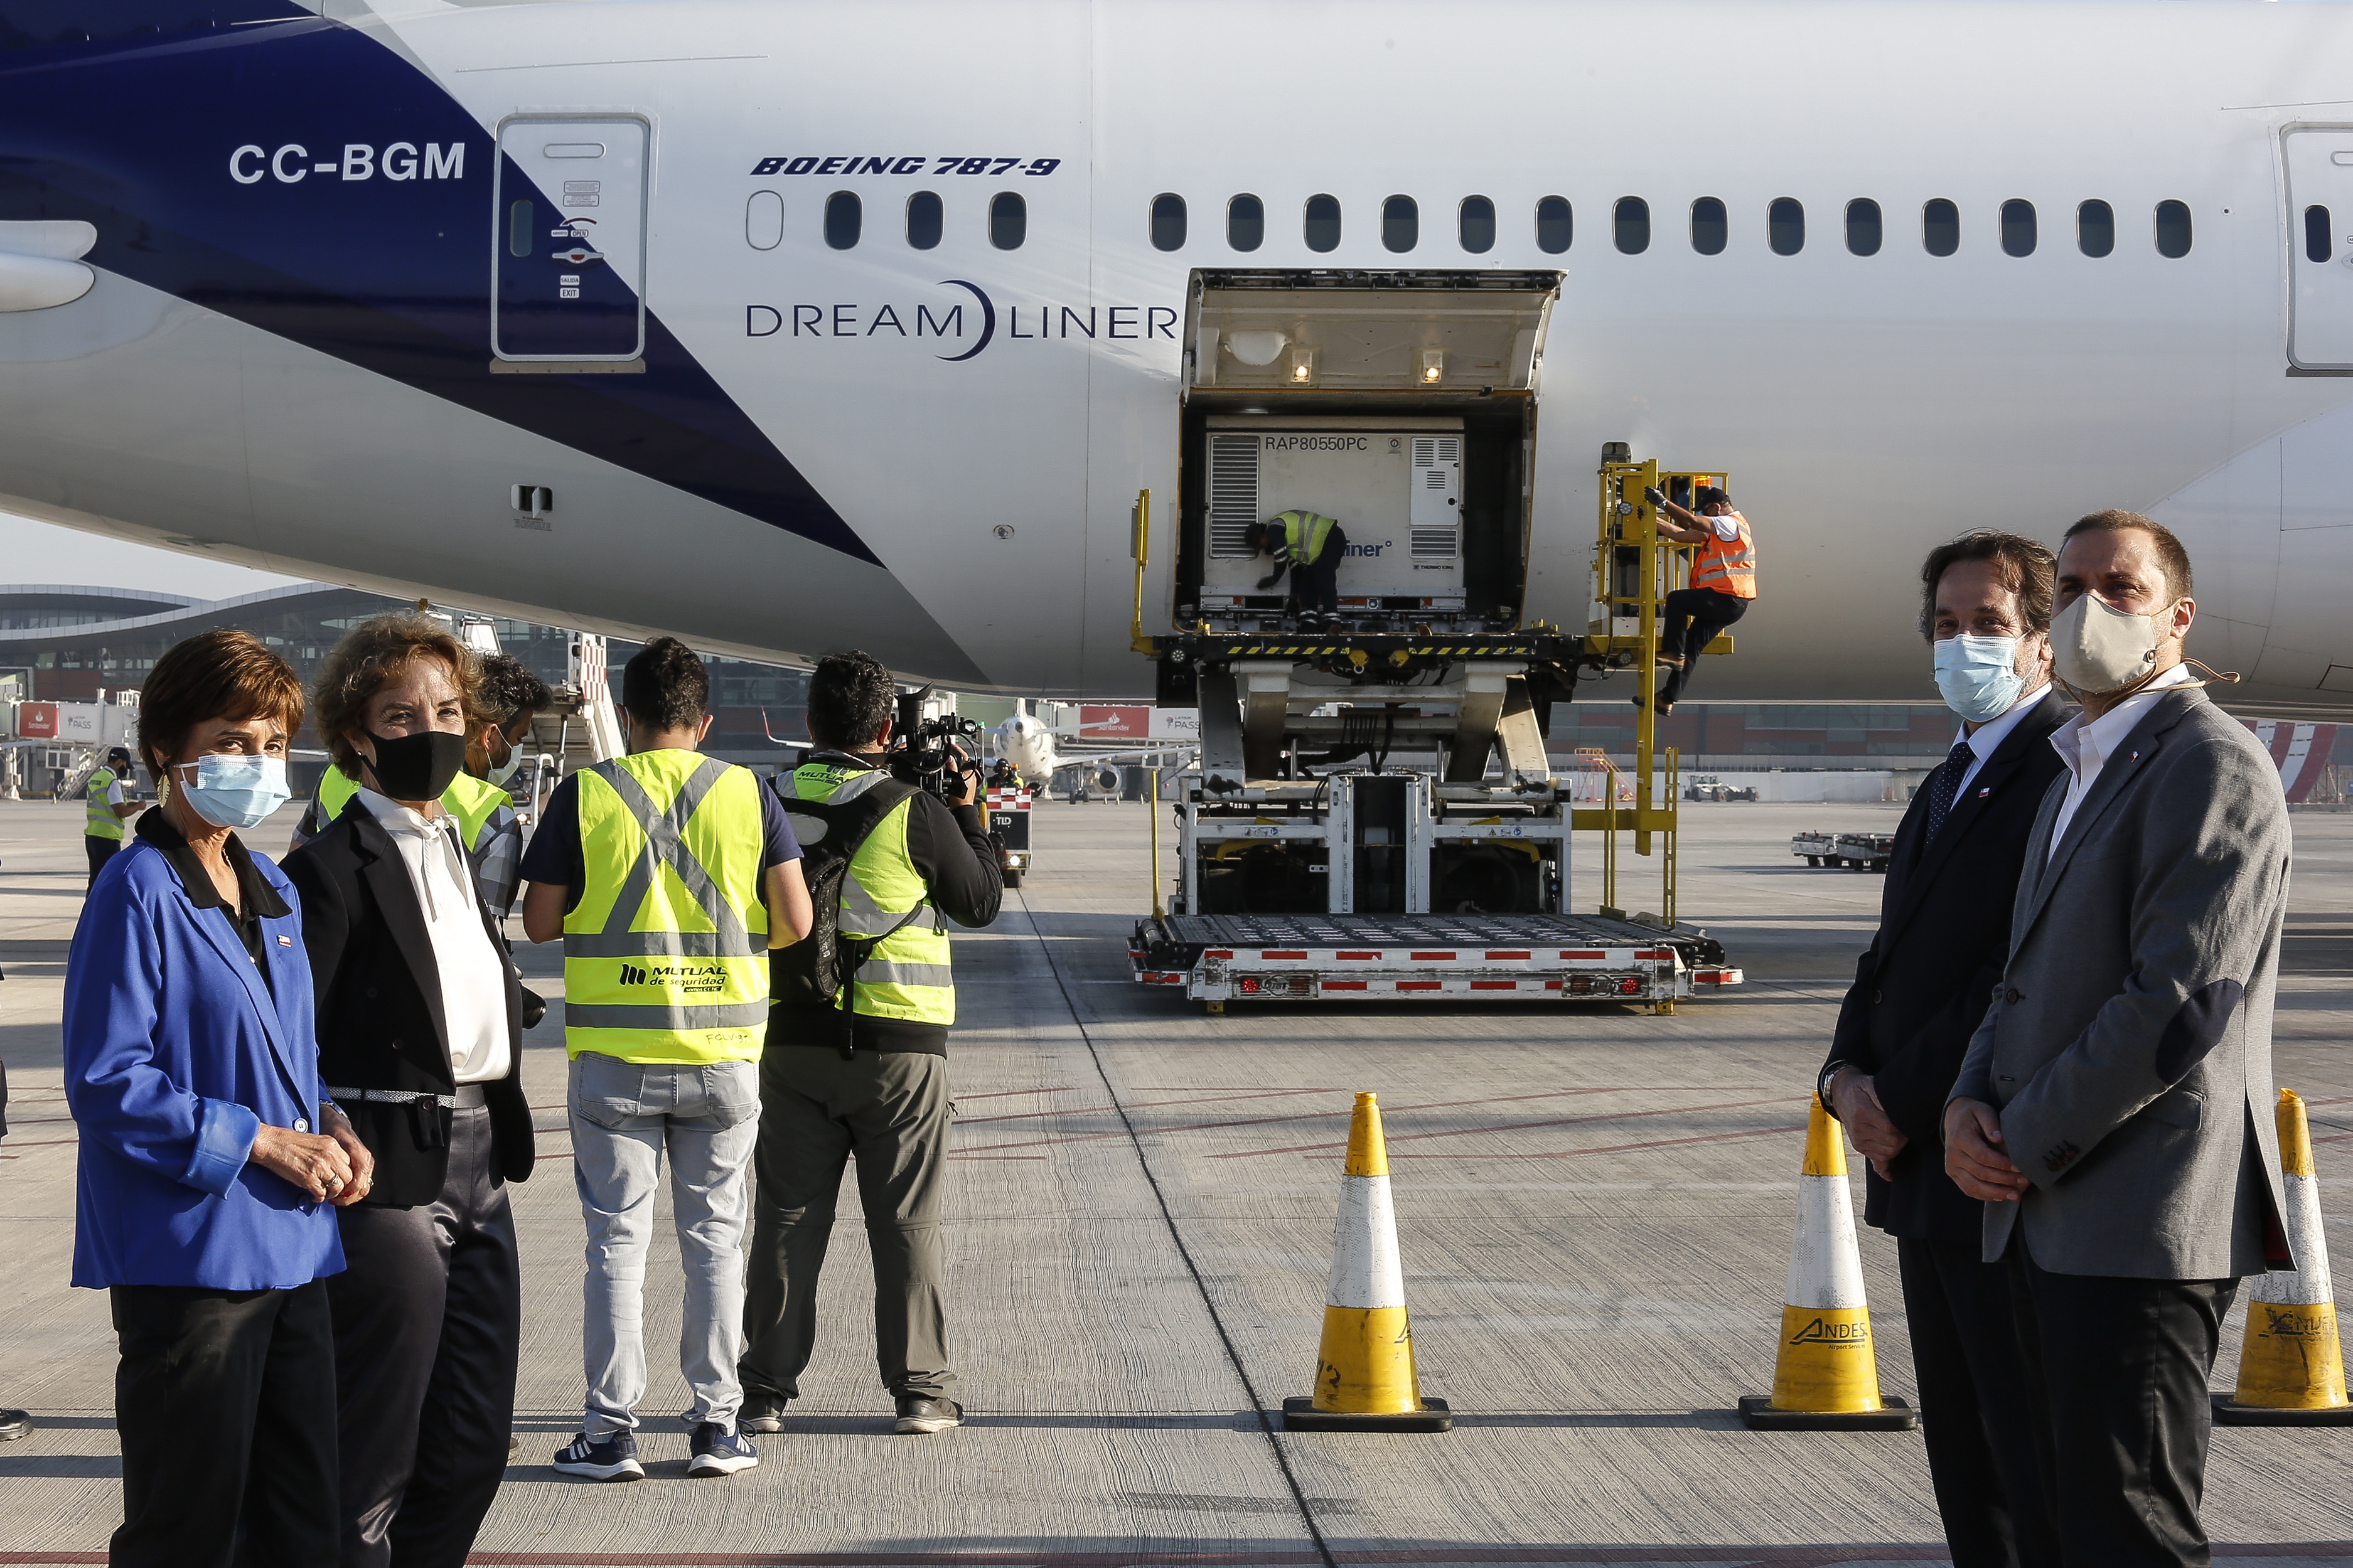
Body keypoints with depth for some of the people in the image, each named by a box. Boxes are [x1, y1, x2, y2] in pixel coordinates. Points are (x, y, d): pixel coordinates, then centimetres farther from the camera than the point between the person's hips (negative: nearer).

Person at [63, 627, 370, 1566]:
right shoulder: (140, 891, -12)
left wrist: (328, 1126, 4)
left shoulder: (273, 892, 14)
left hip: (289, 1244, 8)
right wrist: (258, 1142, -16)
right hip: (187, 1253, -8)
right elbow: (106, 1085, -16)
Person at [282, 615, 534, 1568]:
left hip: (476, 1177, 8)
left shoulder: (453, 852, 15)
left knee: (472, 1451, 13)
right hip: (390, 1182, -8)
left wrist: (498, 1150, 18)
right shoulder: (334, 867, -12)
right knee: (371, 1465, 0)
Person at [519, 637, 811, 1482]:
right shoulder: (747, 794, 0)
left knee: (618, 1239, 4)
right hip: (723, 1053, 1)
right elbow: (794, 920, -4)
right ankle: (716, 1421, 11)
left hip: (614, 1056, -1)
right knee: (715, 1236, 10)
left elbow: (540, 920, 0)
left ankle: (611, 1429, 6)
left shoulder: (584, 795, -3)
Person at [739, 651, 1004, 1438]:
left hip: (793, 1040, 3)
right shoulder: (915, 813, -10)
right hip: (898, 1046, -3)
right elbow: (981, 902, 2)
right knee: (907, 1223, 6)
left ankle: (766, 1388, 8)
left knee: (788, 1217, 8)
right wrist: (967, 814, 16)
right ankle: (919, 1388, 8)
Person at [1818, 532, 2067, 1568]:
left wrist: (1902, 1100, -15)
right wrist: (1849, 1074, -1)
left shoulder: (2070, 768, -13)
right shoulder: (1948, 787, 20)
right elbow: (1894, 960, 19)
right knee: (1968, 1475, 14)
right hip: (1927, 1177, 10)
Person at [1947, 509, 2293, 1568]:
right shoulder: (2077, 777, 21)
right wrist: (1970, 1104, 4)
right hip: (2049, 1220, 10)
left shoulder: (2212, 765, -11)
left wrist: (2027, 1144, -12)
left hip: (2142, 1224, -9)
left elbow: (2181, 1002, -19)